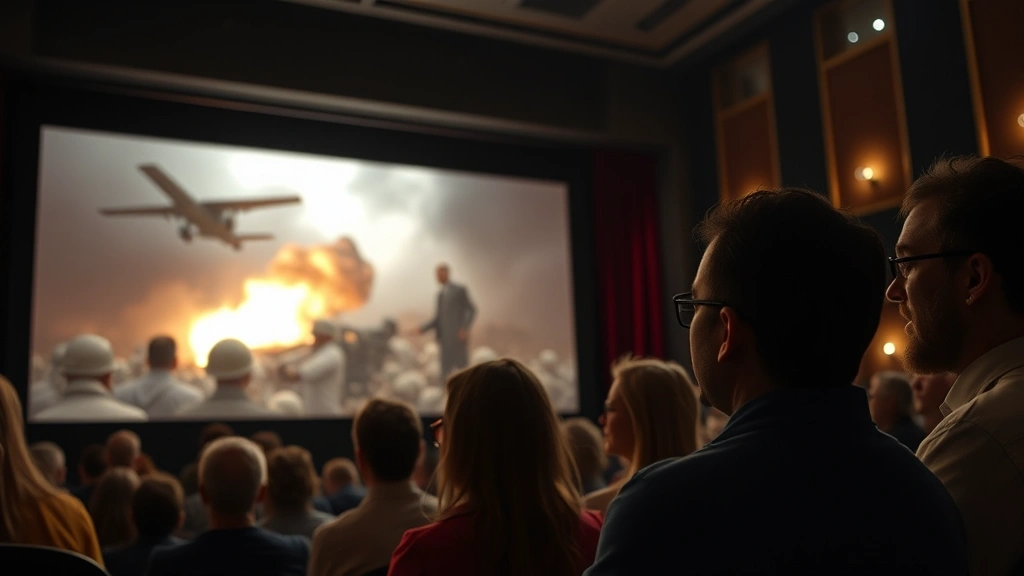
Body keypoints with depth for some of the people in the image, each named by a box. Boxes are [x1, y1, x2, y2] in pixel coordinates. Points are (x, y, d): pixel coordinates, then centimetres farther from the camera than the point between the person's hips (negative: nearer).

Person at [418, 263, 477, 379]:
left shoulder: (460, 290, -3)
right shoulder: (440, 294, 16)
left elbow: (472, 310, -6)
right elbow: (437, 319, 17)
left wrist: (465, 328, -19)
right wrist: (422, 328, 4)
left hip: (459, 337, -6)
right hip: (445, 339, 6)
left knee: (462, 367, -5)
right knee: (445, 372, 2)